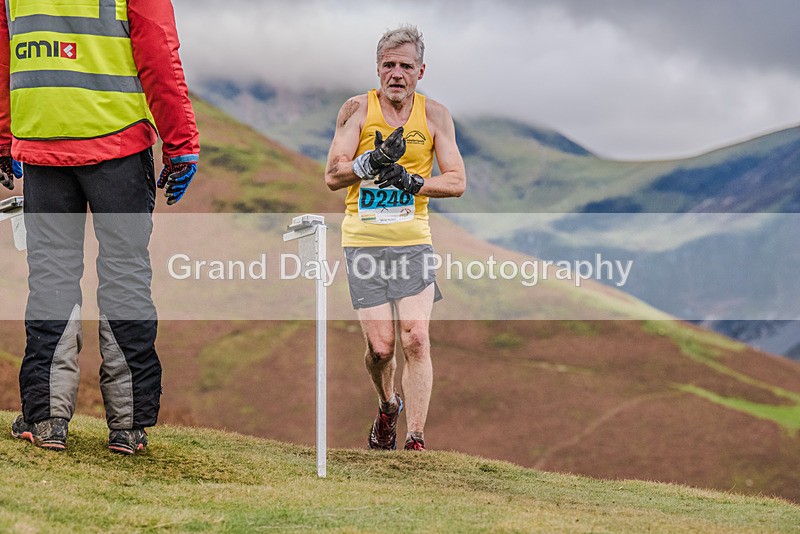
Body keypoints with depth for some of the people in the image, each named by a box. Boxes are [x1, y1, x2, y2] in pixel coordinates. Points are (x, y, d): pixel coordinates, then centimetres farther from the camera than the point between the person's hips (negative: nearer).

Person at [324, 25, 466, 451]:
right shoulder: (357, 109, 0)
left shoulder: (434, 115, 4)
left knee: (416, 340, -13)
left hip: (413, 241, 1)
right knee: (380, 347, -3)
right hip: (363, 241, 0)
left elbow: (457, 181, 3)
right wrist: (375, 160, -21)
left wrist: (413, 181, -13)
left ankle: (415, 439, -7)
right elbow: (332, 176, -5)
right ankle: (387, 408, 28)